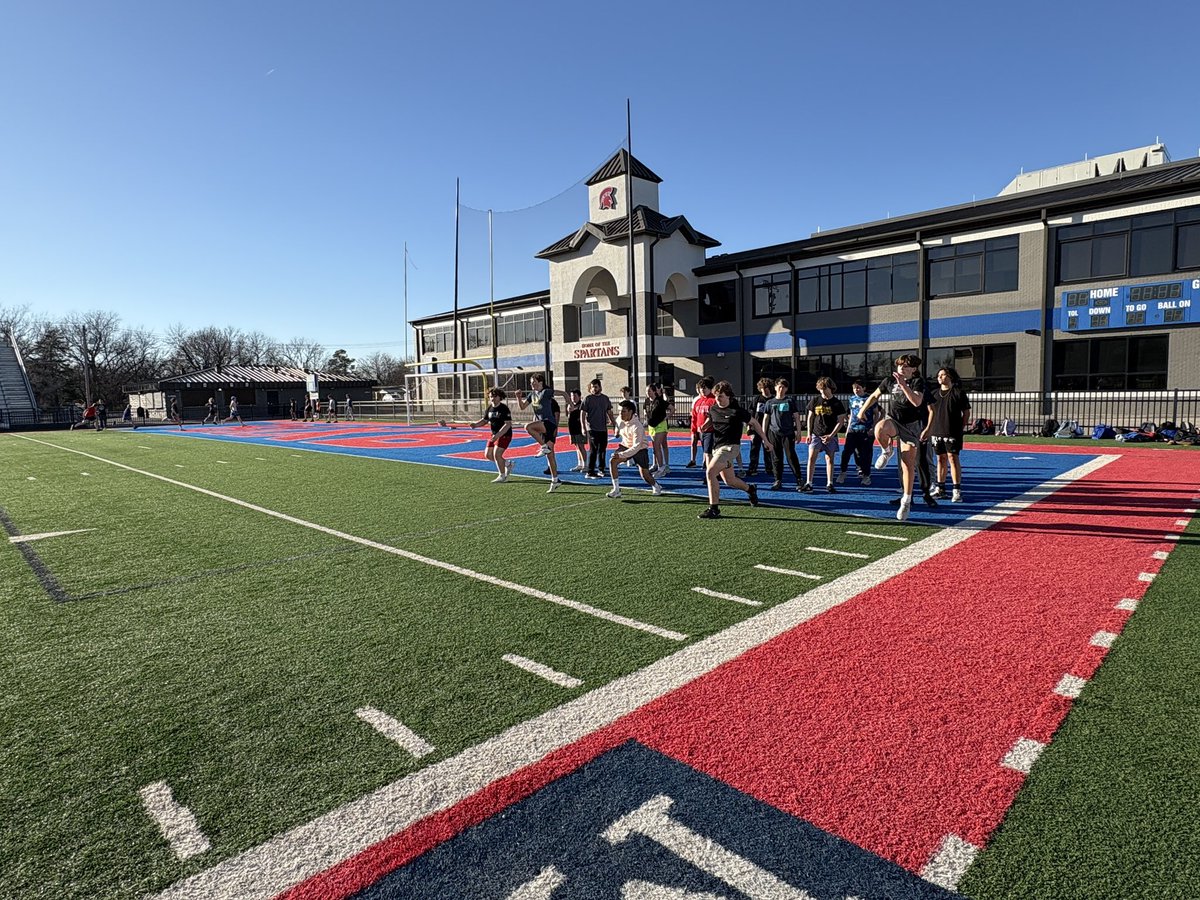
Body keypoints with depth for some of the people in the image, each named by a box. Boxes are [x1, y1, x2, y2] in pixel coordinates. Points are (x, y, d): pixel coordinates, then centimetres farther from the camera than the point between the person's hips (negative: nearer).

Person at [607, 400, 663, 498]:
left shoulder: (637, 426, -33)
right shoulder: (620, 420, -12)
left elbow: (636, 446, -37)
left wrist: (621, 455, -42)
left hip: (640, 449, -5)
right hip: (625, 445, 5)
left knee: (645, 475, -2)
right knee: (612, 461, -21)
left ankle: (656, 486, 35)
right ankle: (616, 491, -18)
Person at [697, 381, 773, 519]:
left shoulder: (738, 410, -9)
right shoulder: (713, 409, 6)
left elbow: (754, 423, 4)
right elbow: (709, 420, 26)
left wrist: (765, 440, 8)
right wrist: (703, 427, 1)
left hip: (730, 447, -7)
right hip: (717, 447, 7)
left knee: (710, 472, -23)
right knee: (729, 481, 17)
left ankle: (714, 509, -16)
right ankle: (751, 489, 48)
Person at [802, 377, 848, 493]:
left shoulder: (837, 403, -2)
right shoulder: (815, 400, 3)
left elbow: (841, 421, -2)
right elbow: (810, 417, 10)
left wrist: (831, 435, -11)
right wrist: (809, 433, 2)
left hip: (830, 436, -1)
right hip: (816, 434, 1)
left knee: (829, 459, 4)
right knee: (811, 457, -8)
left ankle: (829, 484, 13)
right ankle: (808, 484, -7)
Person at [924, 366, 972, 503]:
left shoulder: (959, 393, -3)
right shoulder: (935, 394, 12)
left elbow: (966, 413, -1)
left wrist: (961, 428, -5)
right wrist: (928, 429, 15)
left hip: (953, 432, -5)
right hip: (937, 431, 5)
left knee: (953, 457, -9)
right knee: (941, 458, 11)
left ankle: (956, 490, -5)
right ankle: (940, 488, 18)